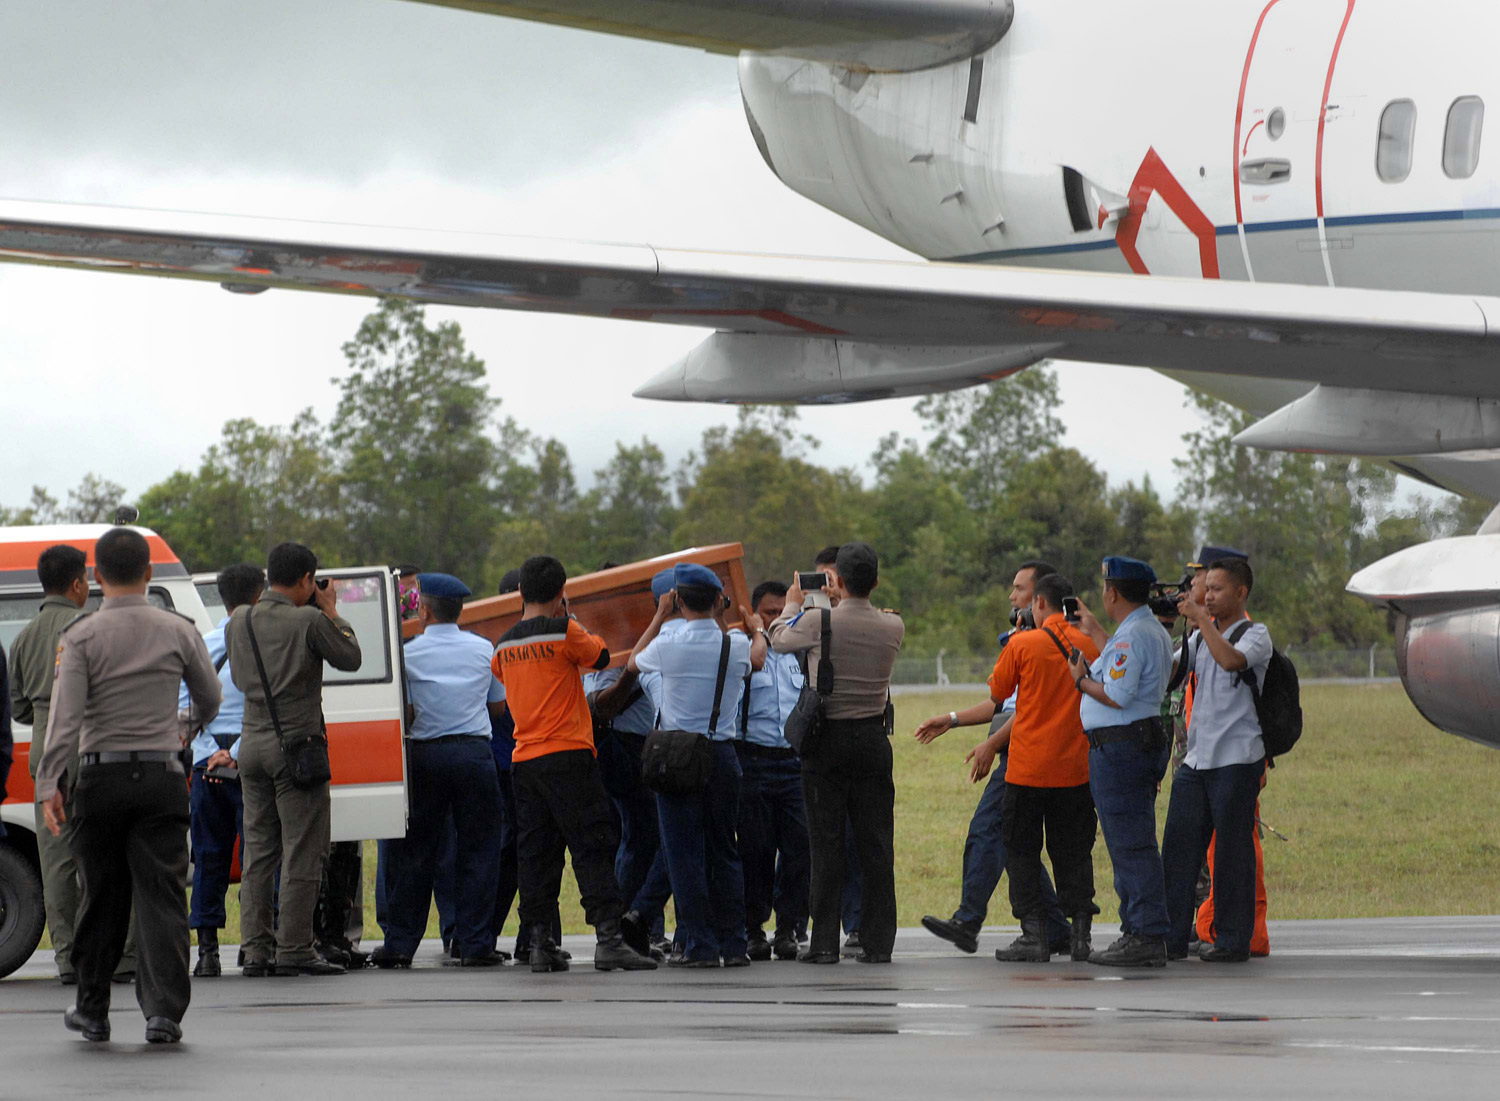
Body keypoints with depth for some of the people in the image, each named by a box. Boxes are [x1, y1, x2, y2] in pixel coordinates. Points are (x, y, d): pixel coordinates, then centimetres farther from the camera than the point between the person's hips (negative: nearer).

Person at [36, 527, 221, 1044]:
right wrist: (188, 733, 37)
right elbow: (211, 701, 14)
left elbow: (66, 715, -13)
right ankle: (164, 1011, -10)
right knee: (162, 896, -1)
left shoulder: (82, 636, -4)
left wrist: (49, 785, -15)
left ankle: (92, 1010, 19)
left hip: (100, 778, 0)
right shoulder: (178, 631, 2)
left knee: (101, 898, 10)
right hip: (161, 779, 0)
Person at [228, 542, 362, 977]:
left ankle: (256, 949, 8)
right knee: (302, 851, -2)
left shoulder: (240, 620, 6)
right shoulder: (309, 621, -12)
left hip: (252, 744, 6)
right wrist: (330, 611, 10)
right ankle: (293, 949, -5)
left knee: (257, 851, 10)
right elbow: (350, 658, 0)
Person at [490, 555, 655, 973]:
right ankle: (609, 938, -14)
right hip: (567, 756, -6)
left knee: (535, 852, 8)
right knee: (592, 846, -6)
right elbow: (601, 656, 5)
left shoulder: (504, 645, 9)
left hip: (524, 760, 6)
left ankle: (540, 942, 6)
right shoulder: (564, 632, -8)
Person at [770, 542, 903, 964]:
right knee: (875, 842, 4)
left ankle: (824, 942, -2)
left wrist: (793, 605, 27)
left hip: (827, 740, -2)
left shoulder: (819, 622, -12)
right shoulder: (892, 627, -4)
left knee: (827, 842, 0)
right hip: (873, 737, 2)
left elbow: (779, 640, 8)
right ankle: (877, 942, 3)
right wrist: (843, 603, 33)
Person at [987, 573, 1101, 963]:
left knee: (1022, 851, 4)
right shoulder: (1087, 645, 2)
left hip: (1028, 767, -3)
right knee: (1073, 850, 10)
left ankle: (1033, 934, -2)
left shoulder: (1023, 644, -8)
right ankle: (1081, 932, 6)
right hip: (1075, 766, 4)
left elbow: (997, 693, 3)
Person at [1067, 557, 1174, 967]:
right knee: (1131, 845, 15)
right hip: (1145, 743, 11)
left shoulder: (1132, 636, -17)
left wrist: (1082, 681, -6)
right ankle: (1137, 931, 18)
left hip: (1119, 747, -11)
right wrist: (1094, 631, 44)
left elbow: (1117, 696, -24)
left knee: (1131, 845, -10)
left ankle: (1147, 937, -12)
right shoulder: (1156, 632, 16)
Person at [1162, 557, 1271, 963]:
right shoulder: (1201, 638, 18)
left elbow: (1230, 660, -23)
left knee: (1232, 852, -4)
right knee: (1179, 845, 3)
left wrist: (1201, 619, -17)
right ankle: (1172, 937, 6)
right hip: (1196, 758, 7)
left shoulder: (1256, 635, -3)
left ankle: (1233, 940, 2)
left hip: (1236, 760, -7)